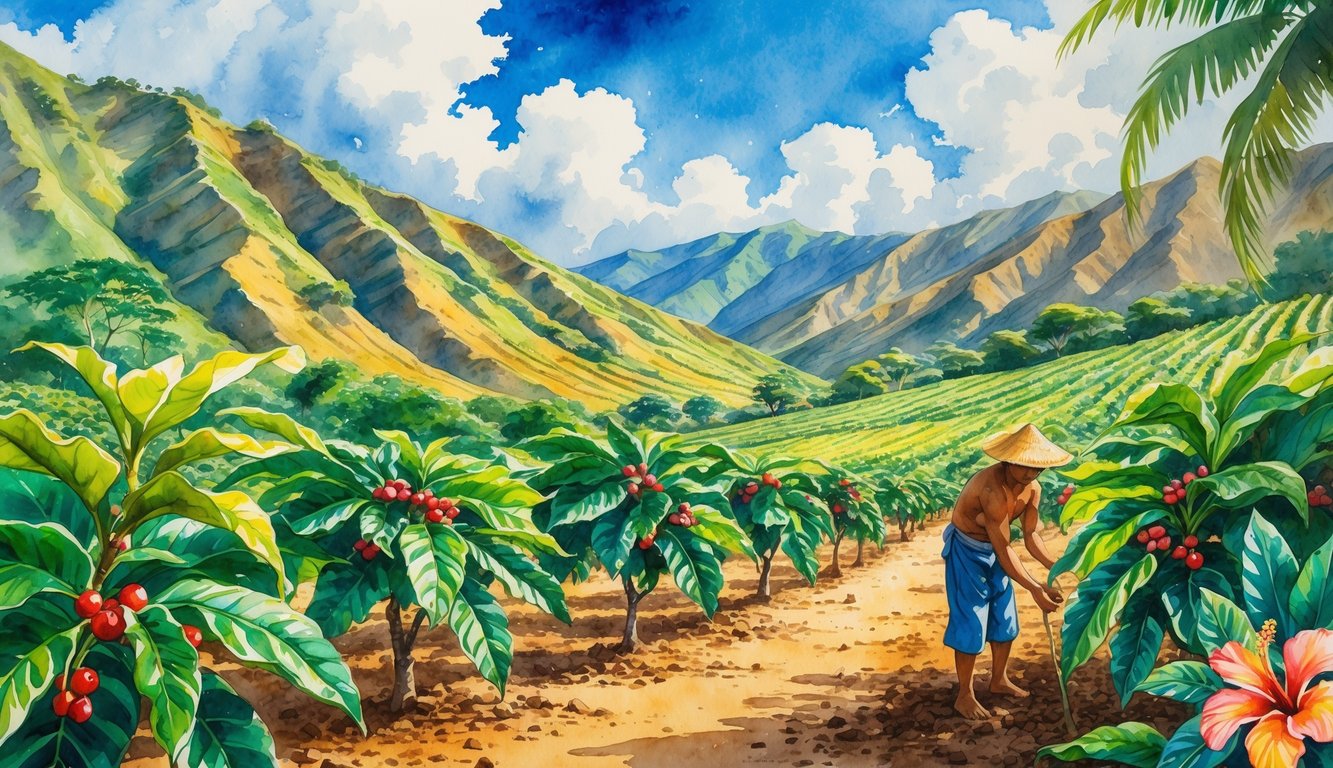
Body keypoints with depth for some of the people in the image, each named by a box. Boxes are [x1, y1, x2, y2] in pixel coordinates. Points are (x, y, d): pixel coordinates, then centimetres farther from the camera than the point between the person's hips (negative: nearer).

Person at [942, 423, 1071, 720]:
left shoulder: (1032, 489, -10)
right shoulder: (992, 488, -36)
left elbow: (1030, 534, -2)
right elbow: (1003, 549, -35)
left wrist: (1054, 567, -18)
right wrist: (1035, 589, -35)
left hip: (995, 550, 8)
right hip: (966, 551, -8)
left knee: (1004, 618, 15)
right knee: (971, 623, -4)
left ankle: (999, 680, 35)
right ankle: (964, 696, 9)